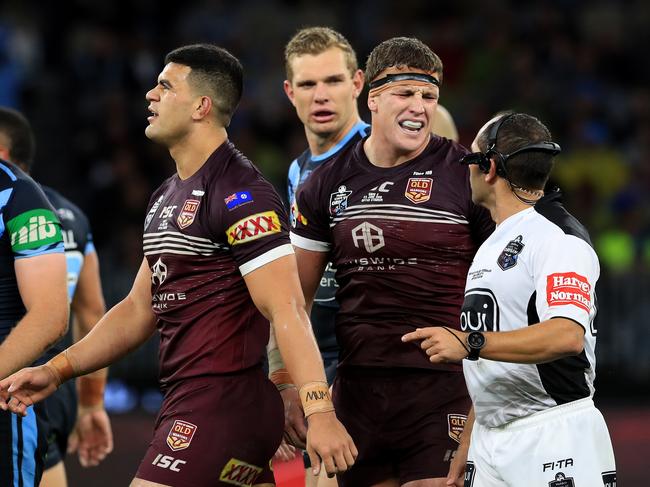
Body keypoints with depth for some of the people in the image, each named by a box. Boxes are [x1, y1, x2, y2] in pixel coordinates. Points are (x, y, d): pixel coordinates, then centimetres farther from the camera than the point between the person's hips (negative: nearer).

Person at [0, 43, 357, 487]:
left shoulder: (241, 193, -12)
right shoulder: (167, 198, 18)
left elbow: (287, 310, -19)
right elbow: (141, 308, 23)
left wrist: (319, 413, -26)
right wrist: (57, 370, 15)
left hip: (223, 404, -9)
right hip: (185, 401, 9)